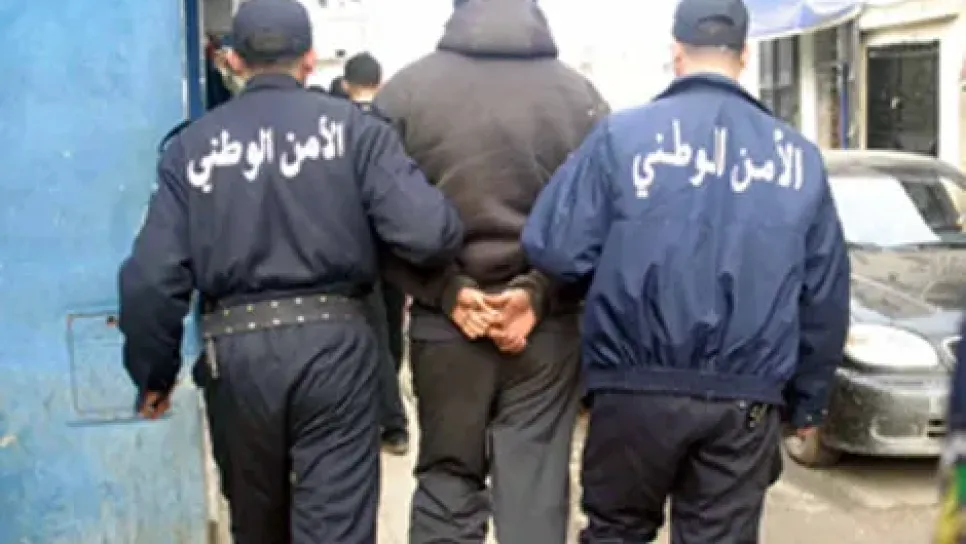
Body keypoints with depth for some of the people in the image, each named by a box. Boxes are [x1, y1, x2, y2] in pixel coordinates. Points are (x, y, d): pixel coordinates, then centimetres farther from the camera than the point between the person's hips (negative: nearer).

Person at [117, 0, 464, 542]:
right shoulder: (353, 126, -2)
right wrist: (451, 240, 11)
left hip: (235, 349, 2)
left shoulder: (193, 143, 3)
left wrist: (154, 372, 11)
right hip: (332, 339, -2)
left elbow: (151, 278, -3)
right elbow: (426, 231, -13)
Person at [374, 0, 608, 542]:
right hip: (549, 330, 0)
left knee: (447, 484, 13)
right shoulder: (581, 95, -1)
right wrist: (540, 292, -8)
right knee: (537, 492, 8)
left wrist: (446, 290, -6)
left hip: (442, 328, 0)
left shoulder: (405, 90, -3)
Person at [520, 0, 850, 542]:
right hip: (746, 398, 2)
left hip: (638, 387, -1)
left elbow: (556, 249, -10)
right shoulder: (798, 154, 5)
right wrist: (808, 399, 20)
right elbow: (826, 295, 8)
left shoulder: (622, 134, -5)